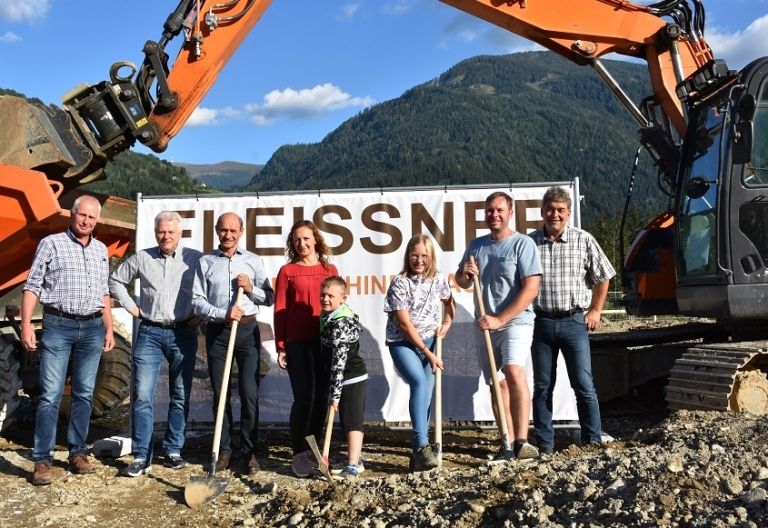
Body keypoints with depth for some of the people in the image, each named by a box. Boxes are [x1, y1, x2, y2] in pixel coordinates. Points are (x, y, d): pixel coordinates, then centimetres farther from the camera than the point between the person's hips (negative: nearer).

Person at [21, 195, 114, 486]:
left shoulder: (101, 250, 14)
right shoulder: (51, 244, 0)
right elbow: (32, 286, -2)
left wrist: (109, 329, 15)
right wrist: (26, 325, -11)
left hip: (92, 328, 4)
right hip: (58, 326, -4)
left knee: (84, 394, 8)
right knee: (50, 394, -4)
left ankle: (78, 453, 18)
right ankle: (42, 460, 2)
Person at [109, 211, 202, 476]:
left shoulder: (196, 259, -2)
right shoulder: (142, 258, 4)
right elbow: (116, 280, 17)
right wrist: (131, 307, 8)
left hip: (183, 334, -1)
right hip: (149, 333, 1)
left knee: (180, 397, 7)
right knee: (142, 396, -3)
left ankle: (173, 451, 19)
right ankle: (142, 456, 4)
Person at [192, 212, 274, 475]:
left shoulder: (253, 261, 9)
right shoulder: (205, 262, 7)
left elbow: (269, 298, 10)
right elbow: (197, 302, 0)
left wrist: (251, 289, -9)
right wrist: (223, 314, -14)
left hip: (247, 330, 0)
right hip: (217, 332, 0)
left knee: (249, 393, -2)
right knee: (220, 394, 6)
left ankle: (249, 451, 7)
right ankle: (223, 450, 16)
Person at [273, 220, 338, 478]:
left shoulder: (329, 270, 10)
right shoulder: (287, 271, 3)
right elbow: (279, 310, 2)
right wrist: (280, 347, -2)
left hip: (325, 341, 3)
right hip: (297, 342, -3)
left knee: (321, 397, 6)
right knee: (304, 396, -8)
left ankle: (312, 449, 21)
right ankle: (299, 454, 6)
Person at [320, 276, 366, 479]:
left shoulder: (340, 325, -24)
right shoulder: (329, 315, 7)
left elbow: (338, 362, -26)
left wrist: (335, 394, -25)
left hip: (350, 378, -10)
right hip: (354, 376, 10)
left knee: (352, 422, -8)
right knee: (350, 421, 17)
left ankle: (353, 466, -6)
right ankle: (356, 460, 27)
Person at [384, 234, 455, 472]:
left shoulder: (439, 279, 2)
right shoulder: (399, 283, -10)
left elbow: (449, 303, 24)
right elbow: (405, 324, -13)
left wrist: (447, 323, 5)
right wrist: (427, 353, -14)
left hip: (429, 342, 4)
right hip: (403, 343, -4)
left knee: (426, 395, -1)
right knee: (419, 382, -28)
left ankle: (419, 452, 10)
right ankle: (422, 445, -27)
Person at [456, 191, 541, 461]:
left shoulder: (523, 244, -7)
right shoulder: (476, 245, 12)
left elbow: (530, 289, -14)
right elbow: (462, 283, 22)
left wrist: (499, 319, -17)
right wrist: (464, 273, -4)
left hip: (516, 321, -6)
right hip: (487, 325, 6)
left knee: (514, 372, -26)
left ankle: (521, 442, -27)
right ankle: (508, 444, 16)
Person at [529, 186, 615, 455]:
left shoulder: (584, 240, -2)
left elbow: (603, 277, 8)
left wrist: (595, 310, 7)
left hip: (574, 322, -1)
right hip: (541, 322, 1)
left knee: (584, 386, 1)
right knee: (542, 387, 8)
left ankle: (593, 441, 14)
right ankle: (544, 444, 19)